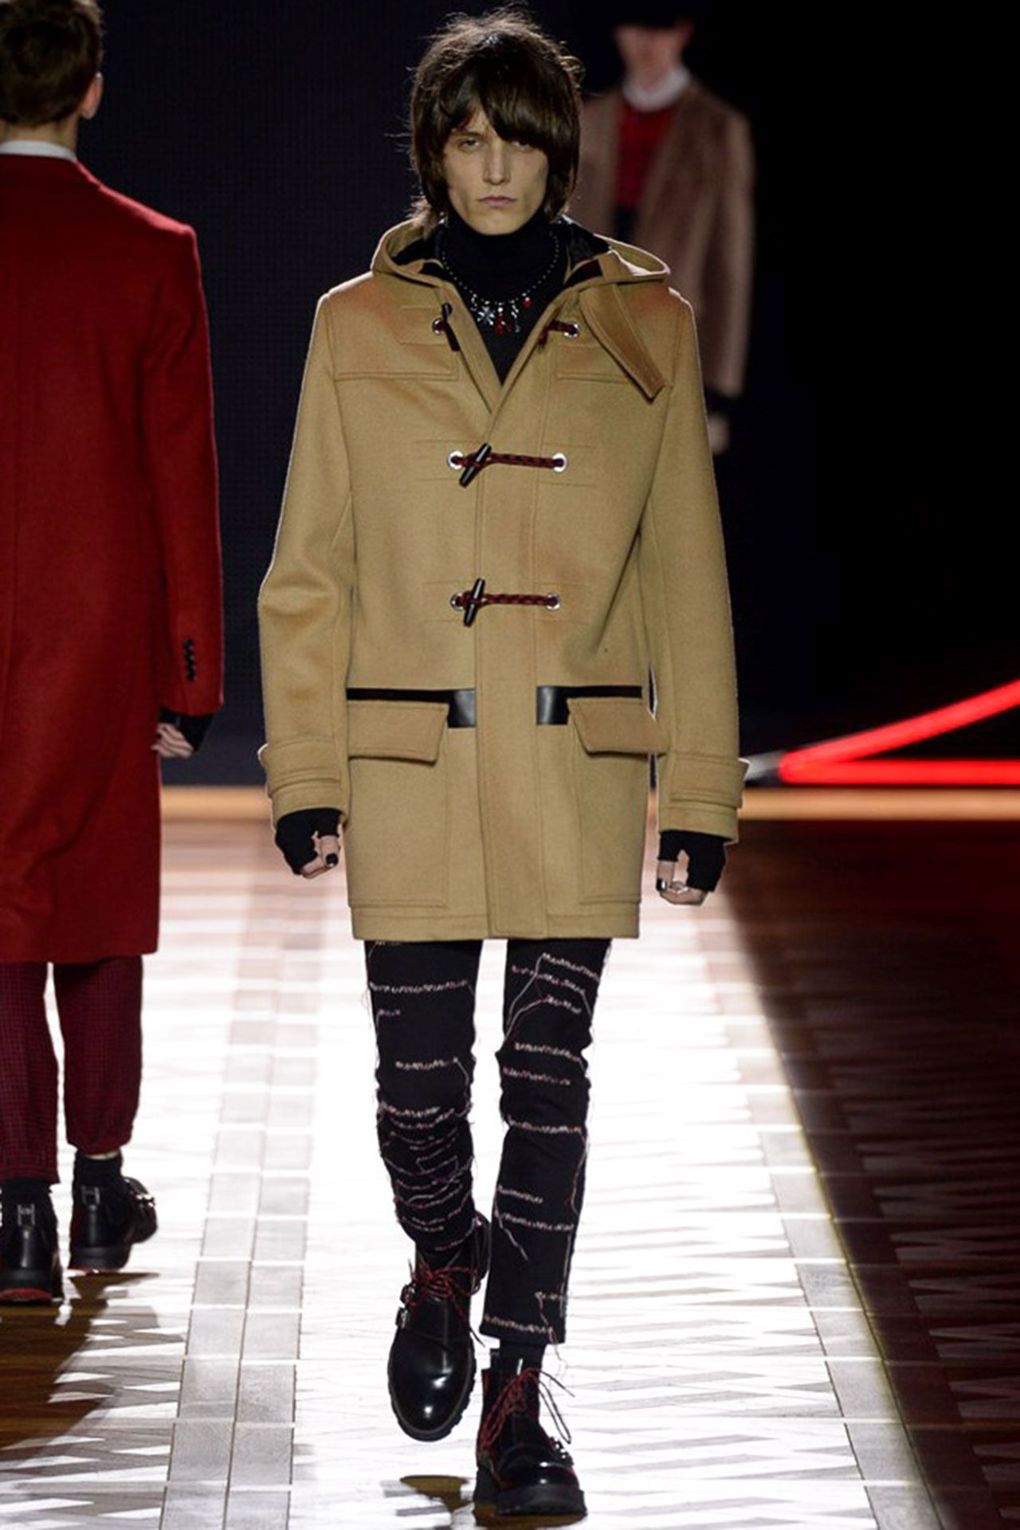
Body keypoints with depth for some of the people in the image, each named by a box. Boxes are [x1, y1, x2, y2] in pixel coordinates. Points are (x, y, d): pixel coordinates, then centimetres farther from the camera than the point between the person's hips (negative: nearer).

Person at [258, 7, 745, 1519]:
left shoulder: (641, 325, 4)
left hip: (578, 766, 0)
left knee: (547, 1074, -2)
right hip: (408, 765, 0)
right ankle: (446, 1262, 35)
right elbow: (308, 574, 6)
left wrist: (701, 791, 2)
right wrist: (306, 772, 0)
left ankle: (519, 1386, 8)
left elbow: (687, 575, 5)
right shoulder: (360, 326, 5)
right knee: (419, 1075, 4)